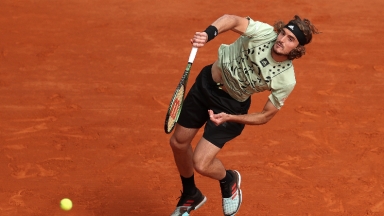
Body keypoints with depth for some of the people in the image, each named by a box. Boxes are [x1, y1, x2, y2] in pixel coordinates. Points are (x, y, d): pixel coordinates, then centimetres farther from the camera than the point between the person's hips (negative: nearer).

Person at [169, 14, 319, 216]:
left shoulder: (286, 81, -25)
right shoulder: (264, 32, -25)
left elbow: (265, 116, -15)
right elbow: (232, 19, -31)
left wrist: (228, 117, -26)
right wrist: (208, 33, -52)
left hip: (232, 105, -3)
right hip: (207, 82, 3)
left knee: (201, 164, -12)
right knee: (178, 143, 15)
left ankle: (228, 180, 27)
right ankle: (190, 196, 42)